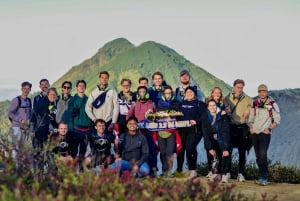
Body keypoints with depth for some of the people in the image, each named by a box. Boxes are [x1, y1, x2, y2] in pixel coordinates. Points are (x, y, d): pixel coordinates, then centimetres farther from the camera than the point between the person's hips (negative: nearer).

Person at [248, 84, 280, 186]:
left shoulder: (272, 104, -2)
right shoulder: (254, 104, 11)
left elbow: (277, 120, -2)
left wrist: (269, 129, -12)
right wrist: (251, 127, 4)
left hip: (265, 133, -5)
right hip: (255, 133, 5)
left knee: (263, 155, -16)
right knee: (258, 156, 7)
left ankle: (264, 178, -11)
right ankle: (263, 177, 16)